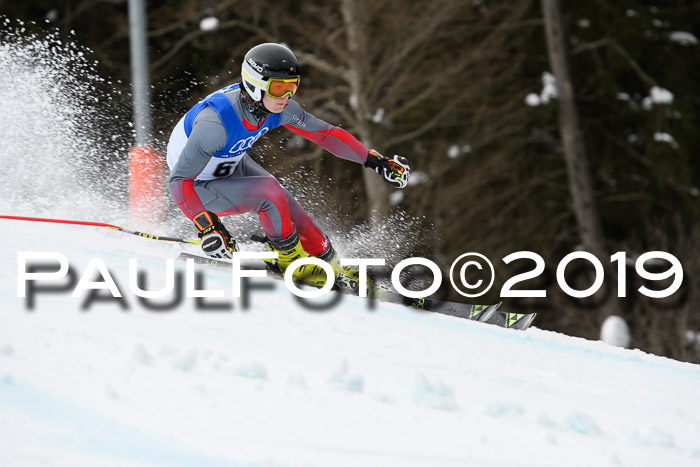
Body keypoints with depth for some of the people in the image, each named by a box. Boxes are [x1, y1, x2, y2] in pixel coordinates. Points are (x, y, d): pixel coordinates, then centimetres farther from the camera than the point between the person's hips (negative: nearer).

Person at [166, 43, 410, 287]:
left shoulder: (278, 106, -18)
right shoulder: (216, 122, -39)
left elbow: (325, 133, -4)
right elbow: (179, 181, -35)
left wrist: (376, 161, -5)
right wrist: (206, 227, -45)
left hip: (233, 165, 7)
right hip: (200, 188, -7)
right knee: (270, 191, -27)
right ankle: (290, 258, -4)